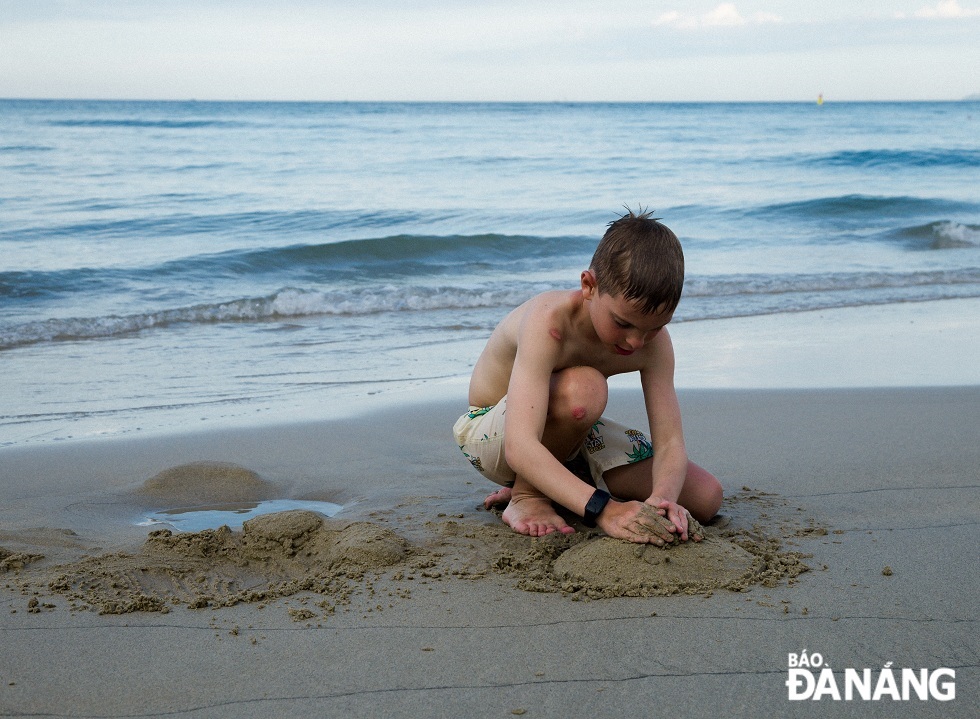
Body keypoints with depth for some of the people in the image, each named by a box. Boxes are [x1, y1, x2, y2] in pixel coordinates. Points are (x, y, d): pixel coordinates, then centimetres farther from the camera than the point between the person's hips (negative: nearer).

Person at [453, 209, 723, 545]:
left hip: (572, 434, 7)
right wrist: (603, 509, -55)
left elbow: (670, 444, -20)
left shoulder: (653, 341, -17)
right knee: (583, 388, -39)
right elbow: (520, 448, -46)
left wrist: (661, 499, -43)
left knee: (705, 497, -3)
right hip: (490, 434, -6)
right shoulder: (549, 320, -36)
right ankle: (526, 495, -14)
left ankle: (551, 488, 9)